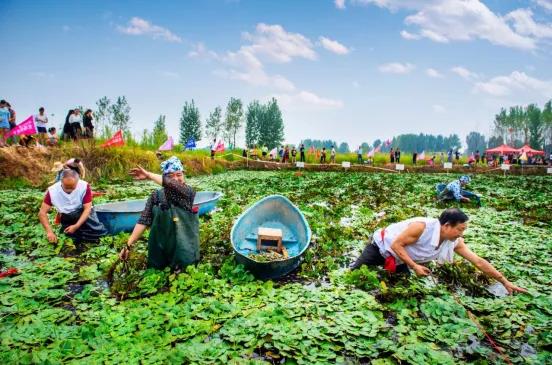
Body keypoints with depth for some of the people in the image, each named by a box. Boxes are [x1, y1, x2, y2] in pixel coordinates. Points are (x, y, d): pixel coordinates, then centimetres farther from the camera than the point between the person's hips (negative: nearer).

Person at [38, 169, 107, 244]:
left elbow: (87, 209, -18)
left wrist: (76, 226, -31)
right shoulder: (52, 191, -15)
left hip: (83, 214, -1)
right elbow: (42, 213, -13)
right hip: (67, 220, 1)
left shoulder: (84, 186, -19)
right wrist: (49, 231, -27)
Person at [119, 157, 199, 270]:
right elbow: (144, 221, -6)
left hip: (183, 249, -2)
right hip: (159, 249, 3)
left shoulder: (188, 192, -9)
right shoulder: (157, 196, -1)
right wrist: (129, 245, -13)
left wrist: (148, 175, -20)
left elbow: (172, 184, -29)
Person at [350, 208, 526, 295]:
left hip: (399, 260, 6)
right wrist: (415, 267, -33)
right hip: (382, 245, -6)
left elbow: (479, 262, -13)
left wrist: (506, 282, -12)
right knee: (355, 274, 2)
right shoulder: (421, 226, -38)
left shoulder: (455, 243, -17)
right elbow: (396, 245, -31)